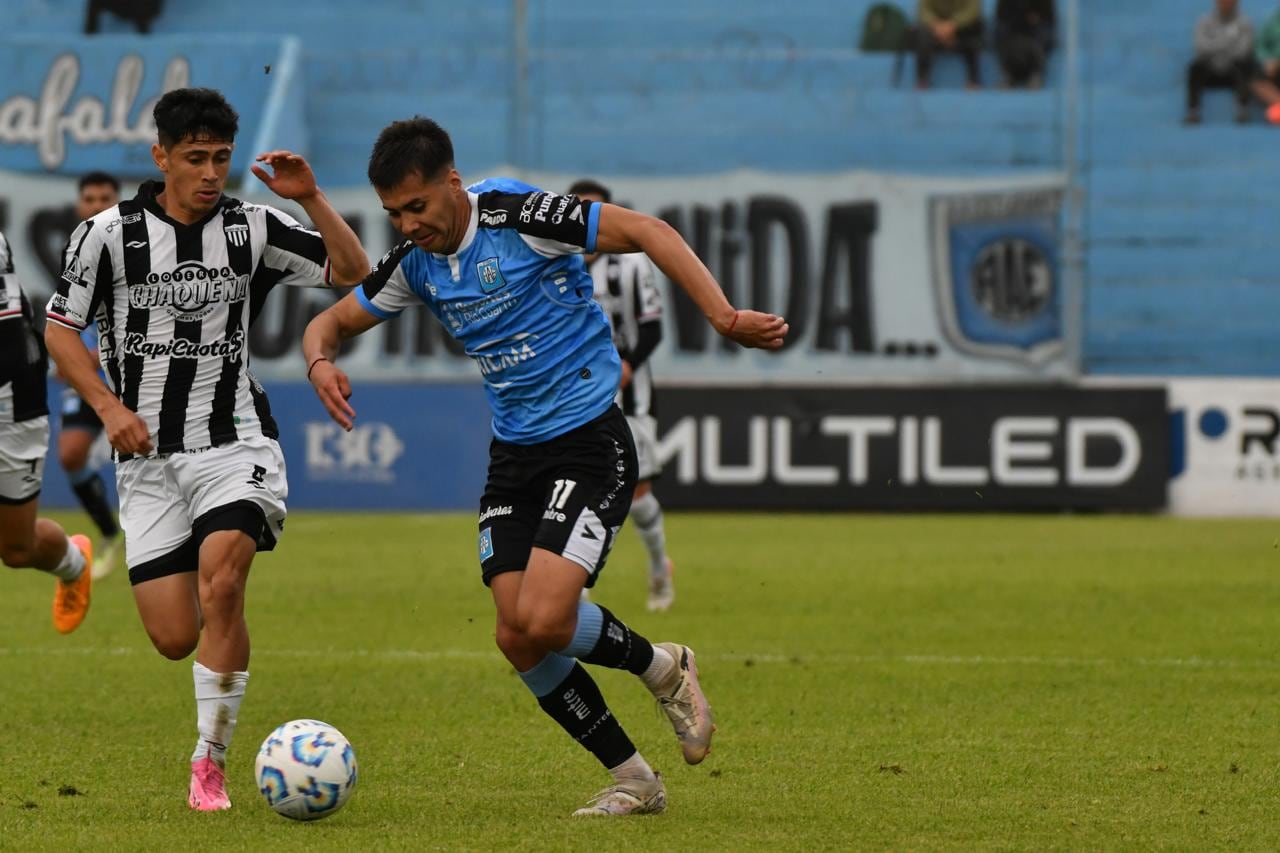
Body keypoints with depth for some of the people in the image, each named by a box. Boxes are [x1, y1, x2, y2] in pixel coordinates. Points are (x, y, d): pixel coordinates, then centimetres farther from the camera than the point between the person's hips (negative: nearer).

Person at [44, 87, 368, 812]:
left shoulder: (253, 228, 1)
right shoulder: (111, 233, -2)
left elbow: (353, 271, 3)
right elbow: (61, 327, 4)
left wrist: (311, 198, -11)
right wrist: (109, 406, -9)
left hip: (235, 445, 0)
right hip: (148, 458, 0)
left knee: (221, 583, -27)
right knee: (174, 638, -4)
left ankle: (211, 762, -17)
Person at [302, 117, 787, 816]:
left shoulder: (518, 217, -16)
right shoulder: (415, 263, 3)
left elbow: (646, 232, -18)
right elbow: (334, 320, 17)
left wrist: (722, 317, -27)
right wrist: (321, 361, -8)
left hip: (590, 440, -7)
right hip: (513, 454, 7)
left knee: (542, 620, -22)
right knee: (517, 640, -4)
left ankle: (660, 666, 8)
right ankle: (632, 779, 11)